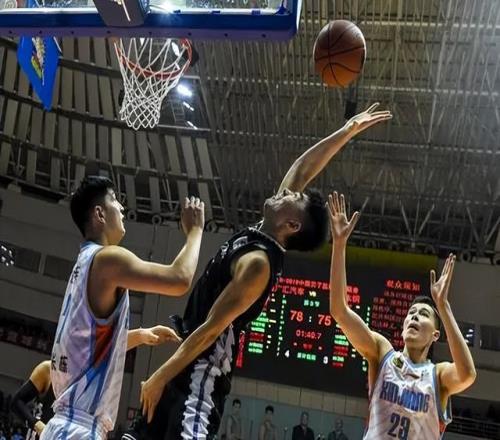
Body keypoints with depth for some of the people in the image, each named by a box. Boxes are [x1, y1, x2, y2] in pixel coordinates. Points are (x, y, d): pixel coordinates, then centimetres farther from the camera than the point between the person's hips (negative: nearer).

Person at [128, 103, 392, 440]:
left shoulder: (258, 261, -18)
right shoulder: (259, 237, 6)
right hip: (192, 365, 10)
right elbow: (301, 172, 11)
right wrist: (347, 132, 15)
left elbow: (212, 328, -19)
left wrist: (160, 377, -14)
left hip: (201, 371, -10)